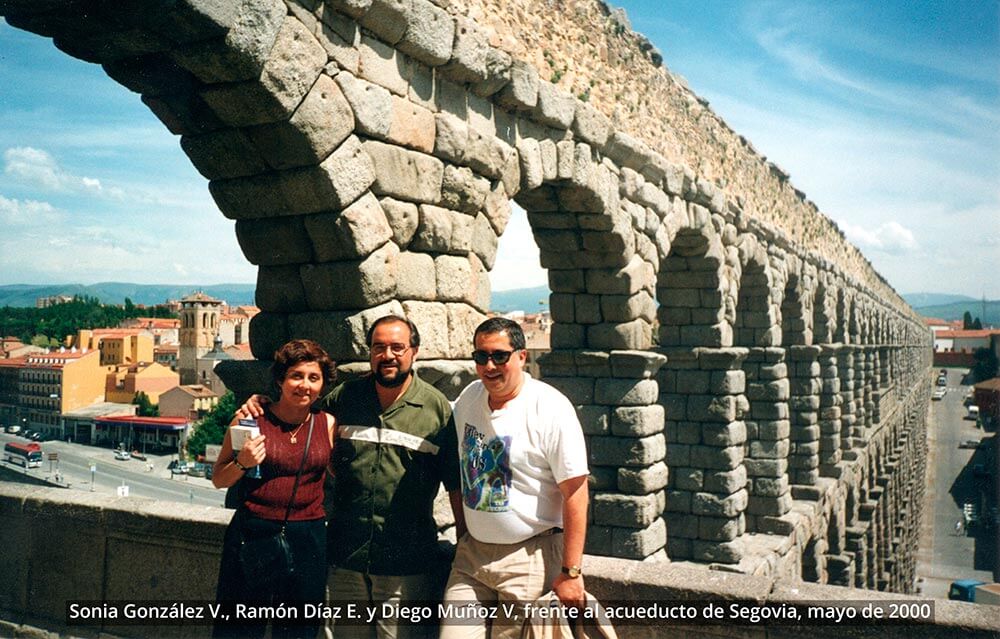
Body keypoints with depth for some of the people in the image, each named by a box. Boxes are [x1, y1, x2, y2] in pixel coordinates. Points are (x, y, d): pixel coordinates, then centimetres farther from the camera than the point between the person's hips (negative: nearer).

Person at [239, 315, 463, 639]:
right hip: (345, 558, 3)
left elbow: (456, 485, -1)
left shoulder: (437, 407, -4)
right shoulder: (344, 397, 3)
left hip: (407, 567, -3)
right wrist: (262, 404, 3)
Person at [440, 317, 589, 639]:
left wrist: (571, 572, -16)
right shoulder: (467, 398, 4)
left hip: (531, 557, -5)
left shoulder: (551, 408, -14)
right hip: (472, 552, 5)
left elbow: (575, 493, -15)